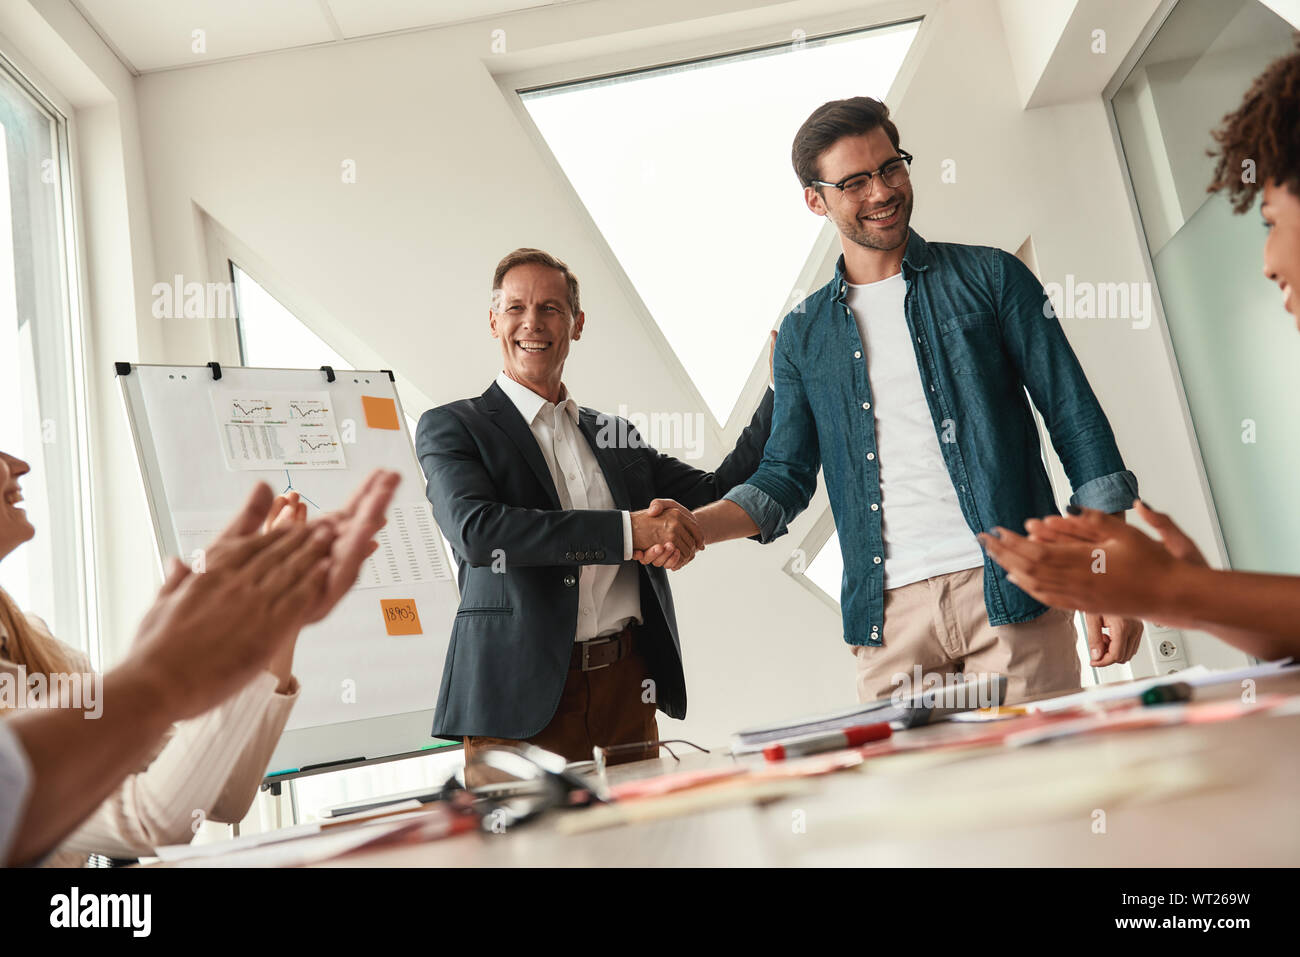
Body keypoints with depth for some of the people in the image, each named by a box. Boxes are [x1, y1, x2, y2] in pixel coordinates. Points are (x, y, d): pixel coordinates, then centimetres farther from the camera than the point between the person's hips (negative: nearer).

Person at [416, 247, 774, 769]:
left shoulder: (613, 434, 15)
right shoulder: (451, 426, 1)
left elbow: (717, 496, 16)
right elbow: (475, 531, -18)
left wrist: (779, 390, 8)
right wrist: (628, 531, -21)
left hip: (626, 688, 4)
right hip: (519, 698, -4)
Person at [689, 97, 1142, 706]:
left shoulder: (990, 278, 6)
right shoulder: (802, 334, 12)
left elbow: (1078, 425, 3)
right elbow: (785, 479, 12)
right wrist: (689, 526, -6)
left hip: (1012, 592, -1)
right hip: (889, 614, 2)